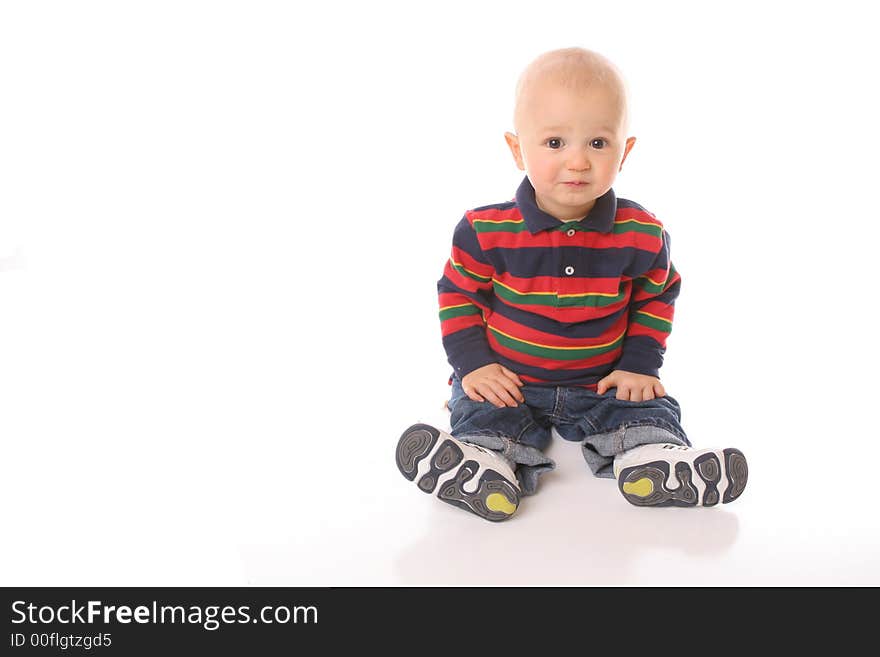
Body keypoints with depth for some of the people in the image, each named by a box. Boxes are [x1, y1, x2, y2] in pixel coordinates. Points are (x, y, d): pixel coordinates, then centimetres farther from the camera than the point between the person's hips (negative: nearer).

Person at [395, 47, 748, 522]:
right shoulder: (486, 231, -15)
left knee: (650, 408, -15)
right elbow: (458, 295, -2)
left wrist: (639, 365, -2)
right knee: (480, 412, -26)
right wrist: (474, 362, -11)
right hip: (506, 380, -2)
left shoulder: (641, 235, -10)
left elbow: (656, 298, 7)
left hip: (601, 383, 2)